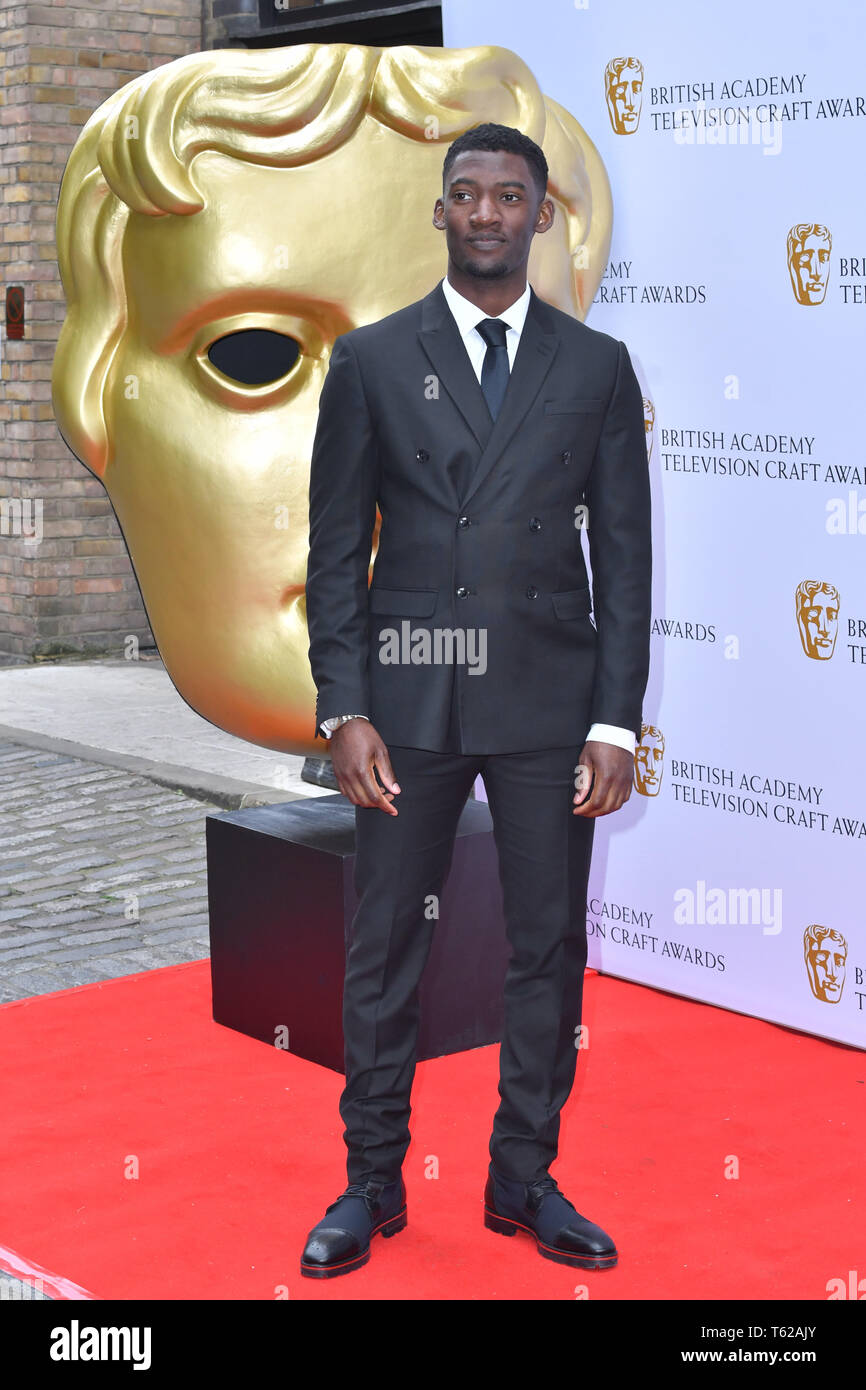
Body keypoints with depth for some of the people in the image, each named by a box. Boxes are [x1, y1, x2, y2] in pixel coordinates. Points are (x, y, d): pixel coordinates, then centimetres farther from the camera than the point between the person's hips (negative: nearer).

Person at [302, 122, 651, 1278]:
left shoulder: (597, 367, 5)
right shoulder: (372, 360, 3)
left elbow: (625, 555, 4)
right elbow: (336, 550, 3)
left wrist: (616, 722, -3)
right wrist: (345, 711, -6)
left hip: (549, 696, 1)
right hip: (409, 696, -1)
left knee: (549, 945, 7)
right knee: (384, 947, 5)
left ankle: (525, 1179, 22)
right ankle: (372, 1184, 19)